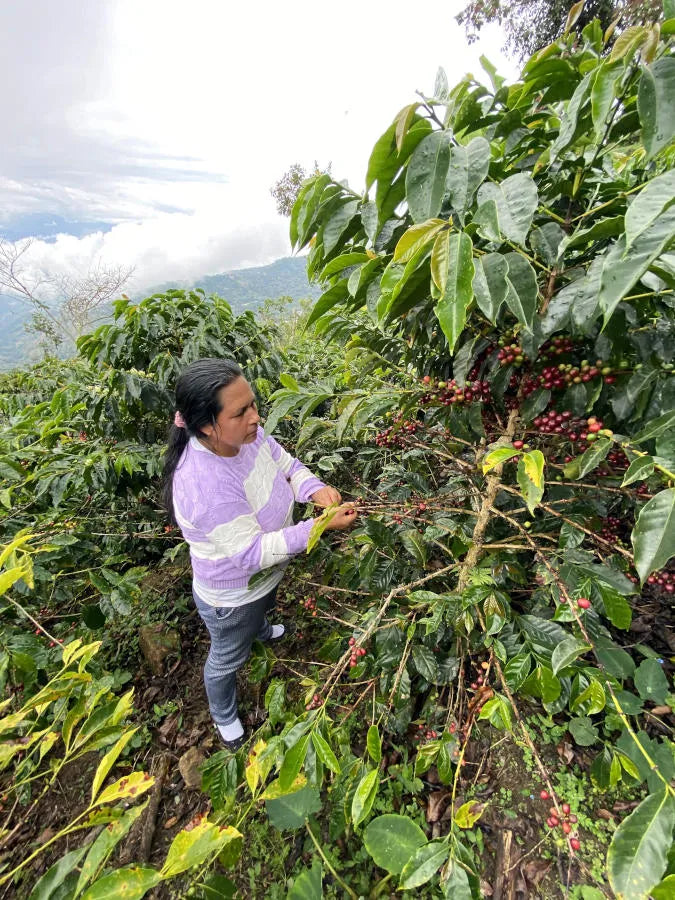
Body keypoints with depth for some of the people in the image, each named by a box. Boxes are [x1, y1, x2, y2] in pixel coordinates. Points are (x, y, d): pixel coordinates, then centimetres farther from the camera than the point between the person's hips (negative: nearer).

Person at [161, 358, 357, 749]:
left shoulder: (245, 433, -21)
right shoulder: (205, 485, -43)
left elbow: (288, 465, -7)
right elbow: (253, 552, -35)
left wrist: (317, 490, -26)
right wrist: (322, 526, -38)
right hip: (231, 597, -6)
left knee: (263, 608, 40)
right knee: (229, 658, 25)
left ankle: (262, 630, 77)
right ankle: (225, 718, 59)